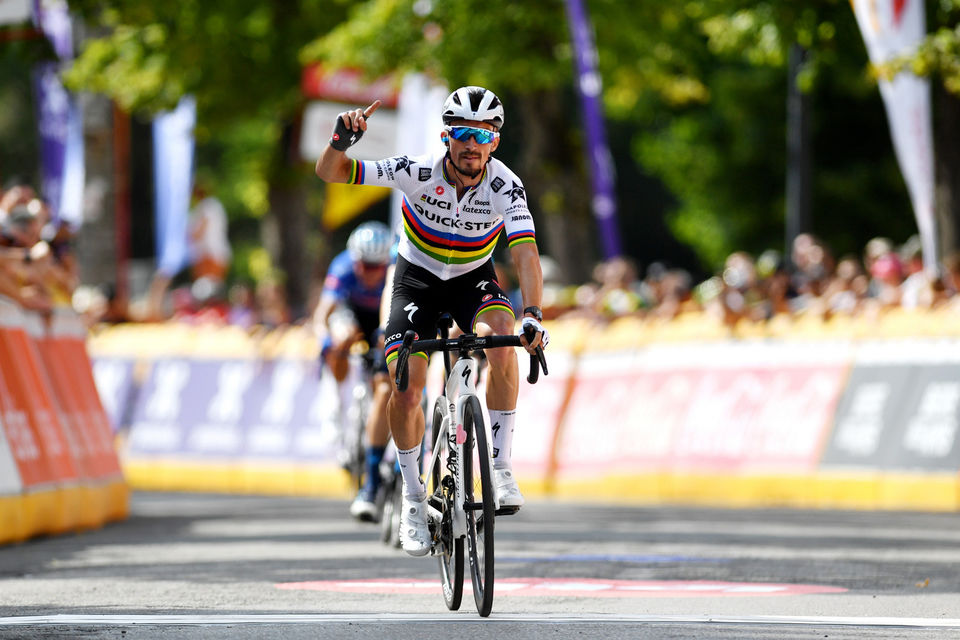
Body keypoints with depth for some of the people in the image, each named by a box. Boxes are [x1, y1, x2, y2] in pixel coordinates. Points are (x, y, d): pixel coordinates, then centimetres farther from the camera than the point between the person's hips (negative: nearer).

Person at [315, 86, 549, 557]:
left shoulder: (505, 186, -25)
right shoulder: (419, 171, -26)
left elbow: (525, 253, -35)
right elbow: (330, 173, -25)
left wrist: (531, 314, -51)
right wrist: (342, 139, -47)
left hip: (473, 279, 0)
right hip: (417, 279, 0)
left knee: (501, 339, -32)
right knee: (405, 391, -15)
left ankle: (501, 468, -23)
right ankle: (412, 496, 10)